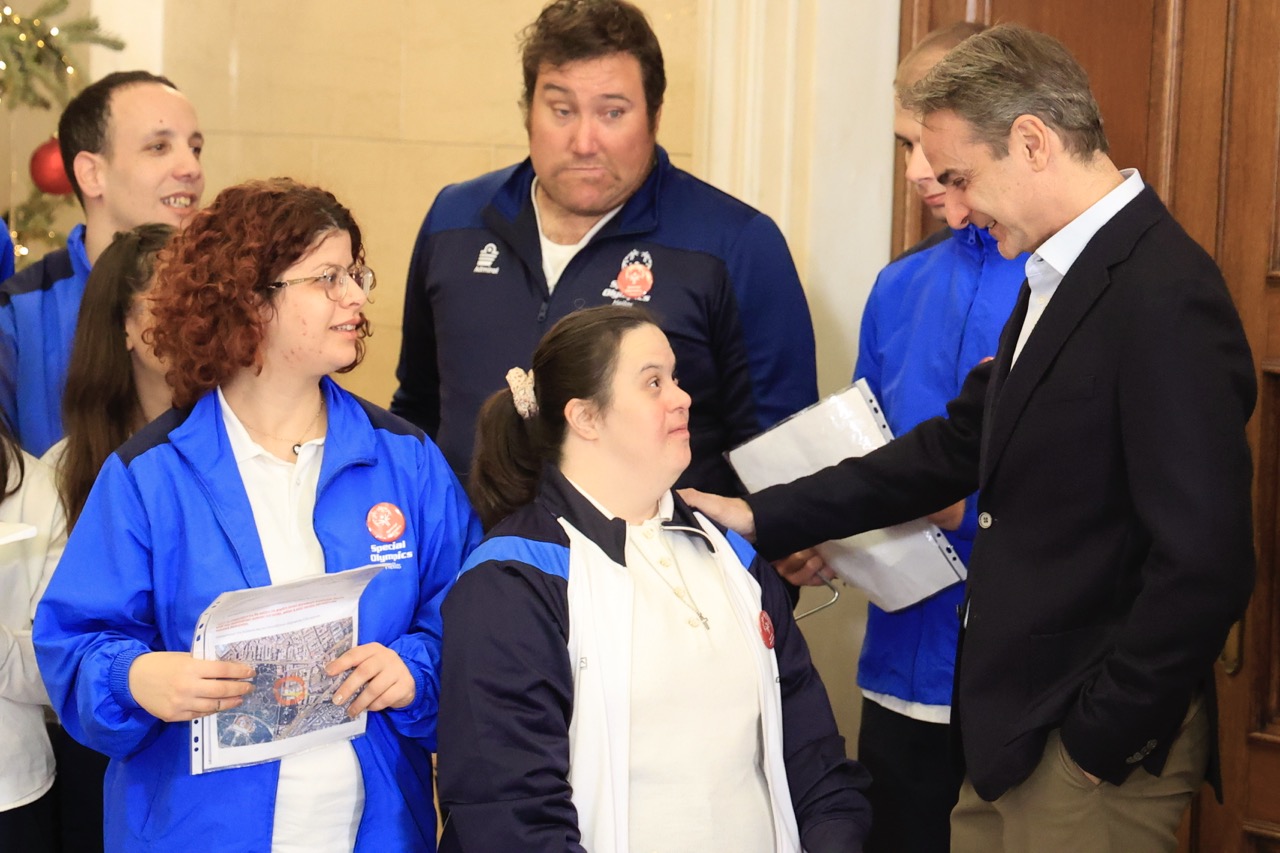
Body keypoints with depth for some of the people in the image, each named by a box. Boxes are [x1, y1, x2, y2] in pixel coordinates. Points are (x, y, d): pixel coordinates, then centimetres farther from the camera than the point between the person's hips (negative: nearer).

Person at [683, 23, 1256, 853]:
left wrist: (1101, 739, -14)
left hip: (1093, 749, -8)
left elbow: (1204, 565, -23)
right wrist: (766, 519, 12)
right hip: (1017, 726, 8)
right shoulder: (1056, 280, 9)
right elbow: (960, 444, 15)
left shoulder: (1166, 297, -21)